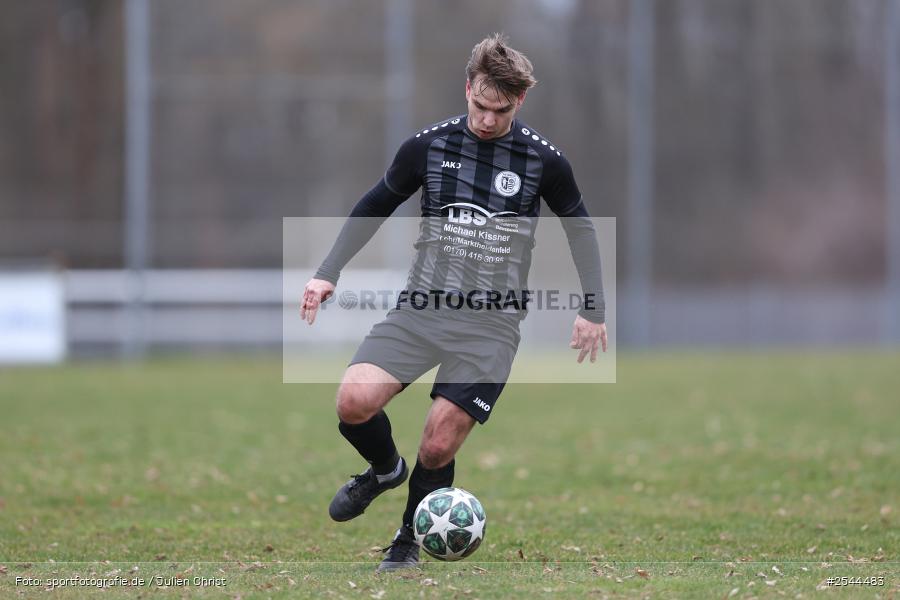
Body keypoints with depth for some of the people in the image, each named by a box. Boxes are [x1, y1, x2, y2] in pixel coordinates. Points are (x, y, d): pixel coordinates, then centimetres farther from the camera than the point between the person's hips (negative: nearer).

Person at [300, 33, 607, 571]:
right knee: (354, 401, -19)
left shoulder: (543, 160, -2)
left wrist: (594, 310, 10)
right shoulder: (428, 146, 0)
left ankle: (409, 543, 17)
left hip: (492, 325, -2)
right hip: (421, 307, 2)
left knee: (438, 446, -10)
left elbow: (580, 228, 13)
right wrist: (329, 273, 7)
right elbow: (376, 207, 14)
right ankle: (385, 470, 15)